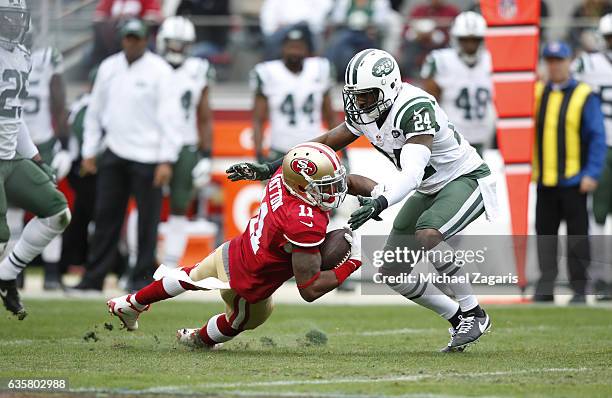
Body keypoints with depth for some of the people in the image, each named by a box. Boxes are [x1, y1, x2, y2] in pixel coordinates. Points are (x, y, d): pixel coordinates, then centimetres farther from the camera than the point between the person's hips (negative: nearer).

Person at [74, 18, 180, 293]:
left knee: (148, 219, -1)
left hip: (147, 156, -5)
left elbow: (168, 117, -9)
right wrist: (89, 153, 14)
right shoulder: (108, 68, 10)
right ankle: (94, 277, 9)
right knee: (106, 216, 6)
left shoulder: (160, 71, -6)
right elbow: (95, 111, 17)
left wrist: (166, 160, -14)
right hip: (114, 154, 5)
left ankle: (142, 277, 7)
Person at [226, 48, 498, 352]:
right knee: (392, 272, 1)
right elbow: (327, 144, 2)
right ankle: (458, 318, 17)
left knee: (427, 234, -35)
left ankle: (474, 314, -20)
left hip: (466, 179, -9)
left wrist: (380, 203, -58)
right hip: (431, 190, 9)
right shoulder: (364, 111, -6)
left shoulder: (415, 109, -32)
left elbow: (412, 174, -42)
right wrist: (270, 168, -5)